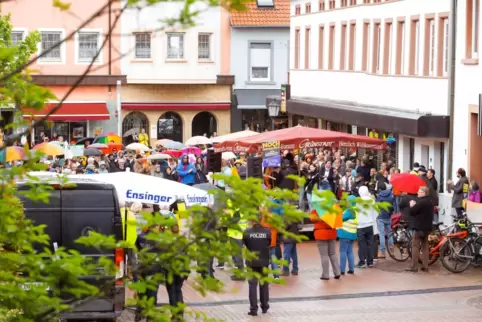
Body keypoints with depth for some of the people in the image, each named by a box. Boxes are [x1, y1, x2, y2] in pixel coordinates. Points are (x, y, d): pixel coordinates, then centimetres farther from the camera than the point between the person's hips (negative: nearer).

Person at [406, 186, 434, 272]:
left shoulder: (421, 202, -20)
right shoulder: (430, 202, 12)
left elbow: (411, 212, -17)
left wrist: (412, 205, 1)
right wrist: (415, 206, 10)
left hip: (420, 227, -9)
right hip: (427, 227, 9)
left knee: (415, 246, -3)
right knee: (425, 247, 11)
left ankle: (414, 266, -4)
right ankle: (425, 266, 10)